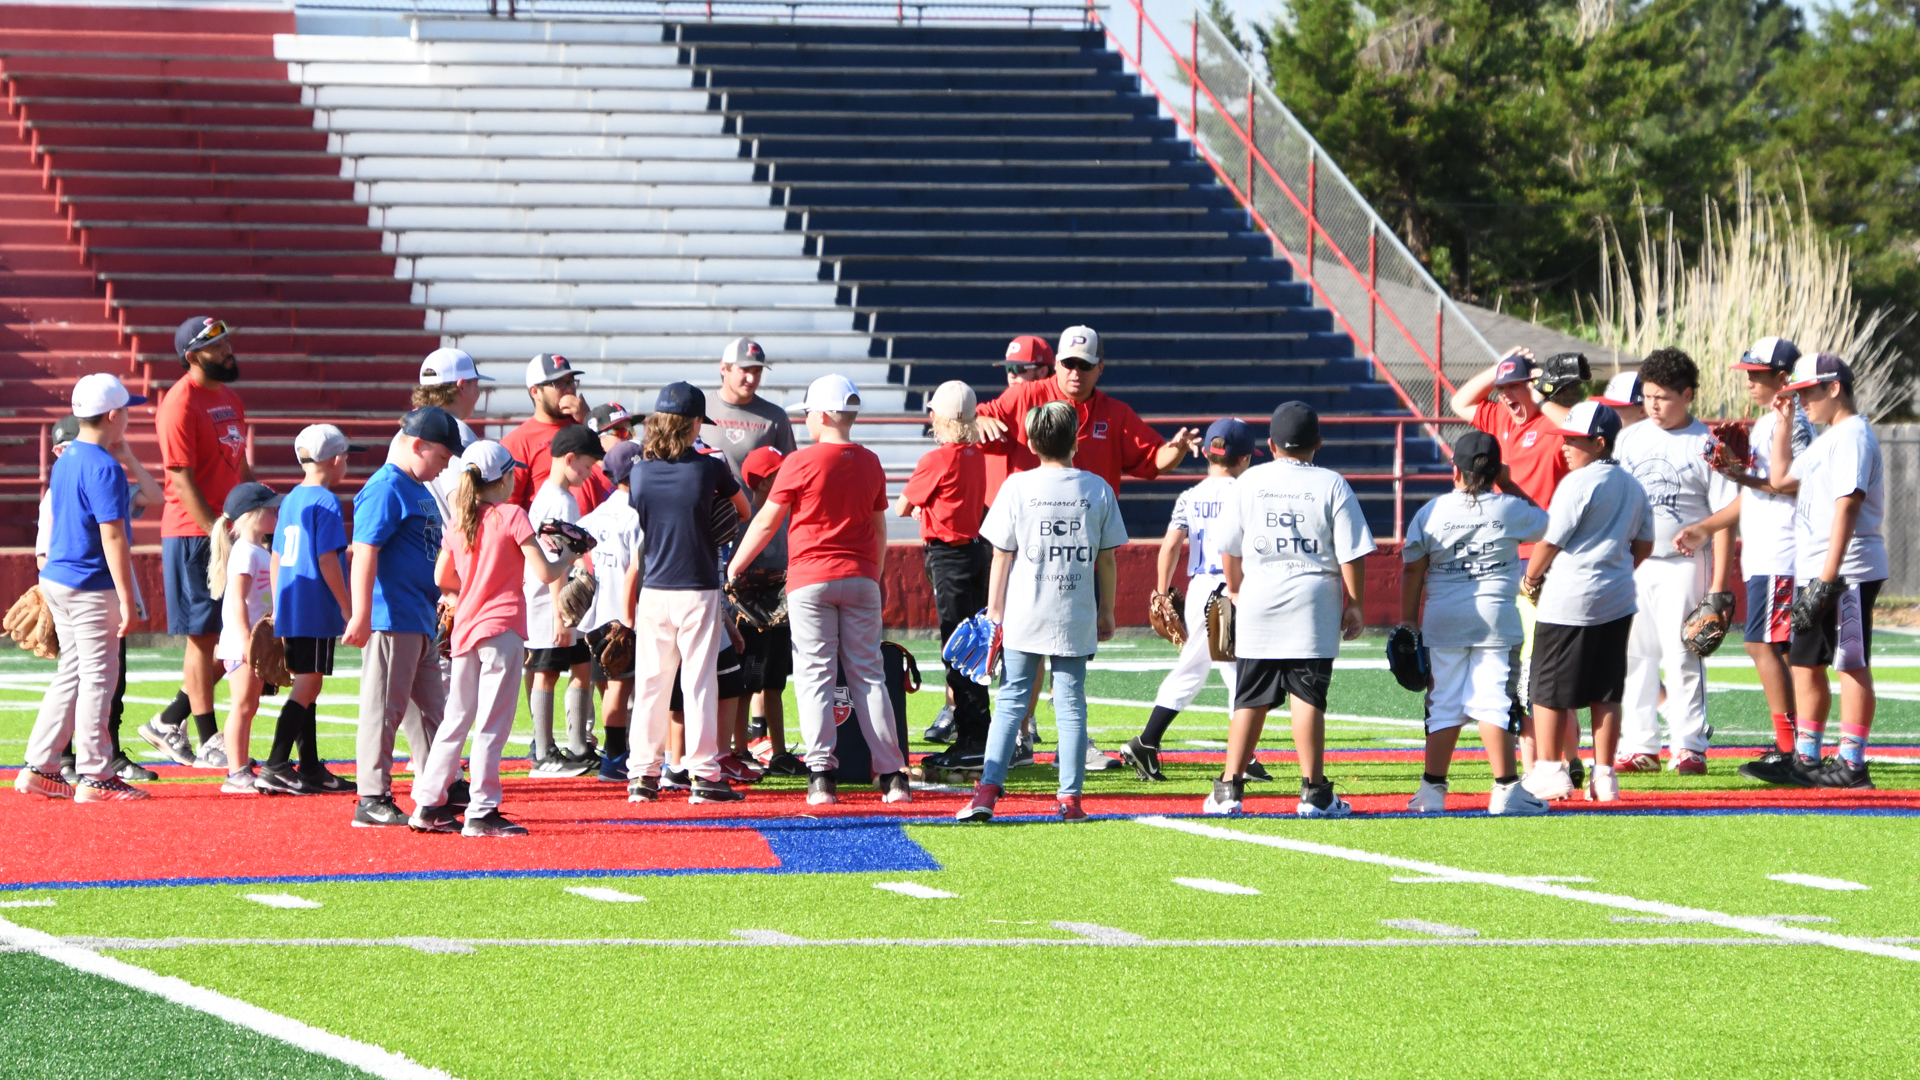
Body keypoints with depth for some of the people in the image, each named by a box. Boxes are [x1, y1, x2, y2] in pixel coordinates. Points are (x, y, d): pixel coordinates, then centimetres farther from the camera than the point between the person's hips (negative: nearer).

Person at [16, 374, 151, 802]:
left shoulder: (65, 461, 11)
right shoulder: (104, 467, -17)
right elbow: (112, 537, -20)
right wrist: (126, 599, -19)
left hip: (56, 579, 9)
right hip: (92, 587, -9)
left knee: (72, 674, 15)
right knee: (98, 676, -2)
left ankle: (39, 768, 14)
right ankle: (95, 777, 1)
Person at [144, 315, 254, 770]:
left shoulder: (229, 398, 15)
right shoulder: (181, 404, -13)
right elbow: (183, 480, -17)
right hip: (193, 533, -9)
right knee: (203, 638, -2)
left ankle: (169, 722, 18)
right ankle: (207, 744, 5)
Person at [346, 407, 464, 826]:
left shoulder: (420, 490, 17)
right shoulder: (386, 488, -13)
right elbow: (365, 552, -20)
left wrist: (442, 602, 33)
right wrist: (361, 615, -25)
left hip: (421, 621, 10)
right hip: (391, 620, -10)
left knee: (430, 709, 14)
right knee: (384, 708, -5)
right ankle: (373, 800, -2)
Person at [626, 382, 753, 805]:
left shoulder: (639, 474, 1)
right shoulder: (710, 468, -7)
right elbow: (743, 511, 9)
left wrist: (628, 604, 14)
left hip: (653, 592, 3)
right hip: (698, 591, -3)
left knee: (650, 683, 7)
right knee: (699, 682, 1)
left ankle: (642, 774, 9)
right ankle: (703, 774, 1)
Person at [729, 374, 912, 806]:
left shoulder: (801, 463, -8)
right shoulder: (870, 464, 7)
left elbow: (766, 523, -2)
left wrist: (733, 568, 9)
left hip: (811, 577, -4)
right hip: (860, 577, 4)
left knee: (814, 676, -2)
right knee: (868, 676, 7)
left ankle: (821, 774, -10)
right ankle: (892, 775, 3)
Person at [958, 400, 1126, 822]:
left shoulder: (1018, 486, -3)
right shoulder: (1097, 488, 2)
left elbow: (1001, 556, -1)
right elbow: (1106, 559, 5)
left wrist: (995, 610, 6)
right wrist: (1106, 611, 15)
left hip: (1024, 614, -1)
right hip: (1076, 617, 1)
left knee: (1010, 702, 4)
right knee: (1071, 704, 6)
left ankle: (988, 791, -4)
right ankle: (1070, 797, 4)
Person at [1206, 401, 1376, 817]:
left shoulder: (1249, 482, 5)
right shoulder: (1332, 485, -2)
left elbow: (1230, 550, 10)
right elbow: (1352, 554, -5)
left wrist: (1235, 591, 25)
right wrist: (1355, 605, 3)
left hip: (1258, 600, 2)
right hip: (1312, 604, -2)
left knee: (1250, 700, 8)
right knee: (1307, 697, -2)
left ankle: (1229, 788, 7)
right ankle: (1313, 792, -3)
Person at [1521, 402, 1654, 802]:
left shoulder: (1578, 483, -13)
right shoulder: (1633, 486, 11)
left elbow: (1550, 541, -12)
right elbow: (1644, 544, 17)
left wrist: (1529, 581, 2)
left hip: (1569, 601, -7)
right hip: (1617, 603, 7)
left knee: (1549, 691, 3)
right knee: (1607, 692, 9)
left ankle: (1549, 770, 7)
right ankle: (1604, 777, 8)